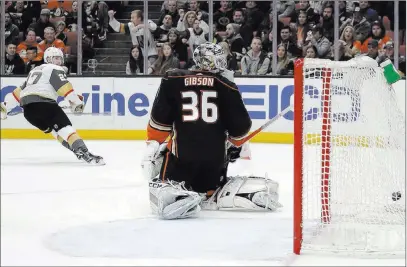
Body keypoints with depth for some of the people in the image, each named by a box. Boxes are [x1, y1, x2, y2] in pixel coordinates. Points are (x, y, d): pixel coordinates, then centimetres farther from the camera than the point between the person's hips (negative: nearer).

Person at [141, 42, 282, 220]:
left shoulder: (173, 80, 2)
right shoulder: (226, 86, 4)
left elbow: (160, 120, 0)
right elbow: (240, 125, 6)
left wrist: (153, 147, 8)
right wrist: (235, 144, 26)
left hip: (181, 152, -2)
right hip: (216, 155, 3)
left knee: (163, 188, 7)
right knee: (211, 188, 24)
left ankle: (179, 197, -25)